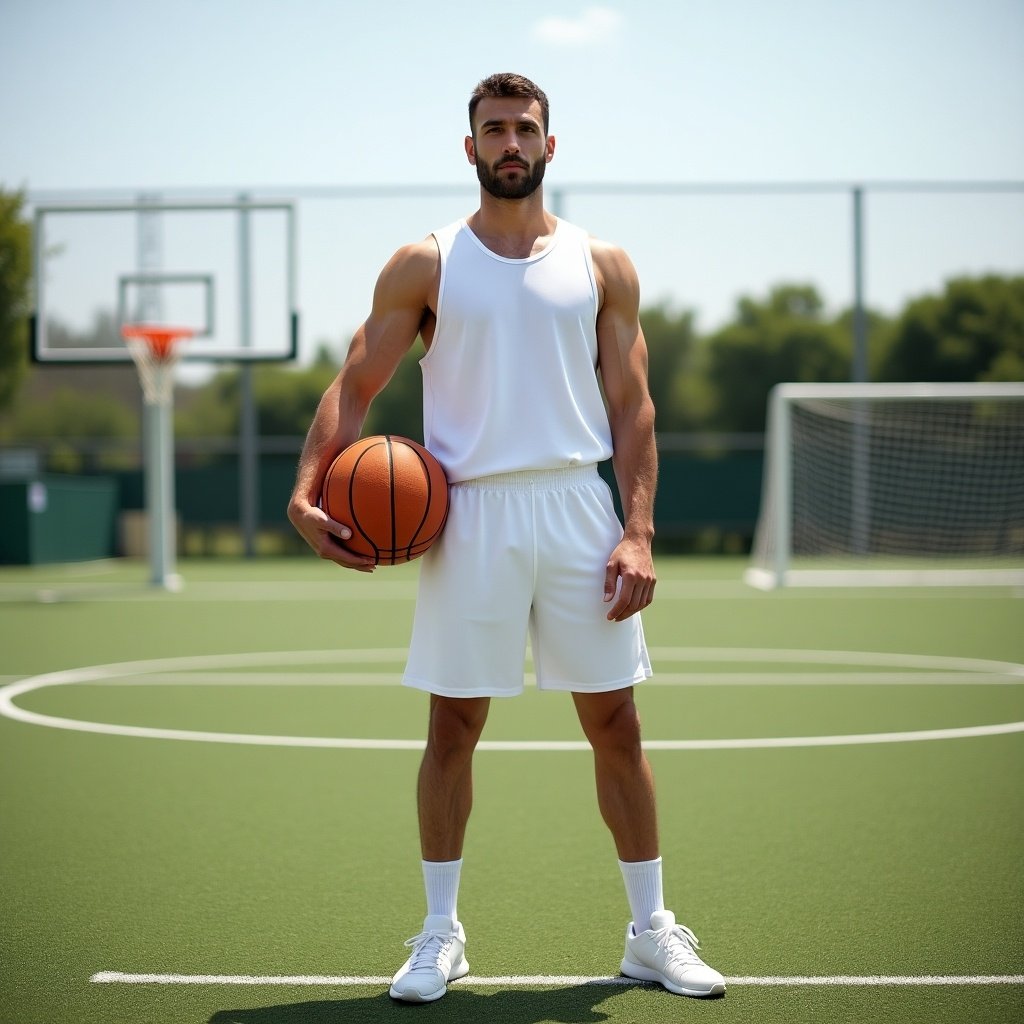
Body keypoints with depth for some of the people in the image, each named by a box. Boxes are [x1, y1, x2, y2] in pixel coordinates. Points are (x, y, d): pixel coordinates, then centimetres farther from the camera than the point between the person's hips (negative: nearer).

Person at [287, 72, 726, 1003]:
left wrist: (638, 530, -5)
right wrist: (308, 490, -11)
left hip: (579, 512, 1)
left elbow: (632, 408, 6)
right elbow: (354, 388, 4)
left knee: (616, 724, 4)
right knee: (452, 727, 3)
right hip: (468, 516, -1)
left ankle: (651, 931, 15)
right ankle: (441, 934, 16)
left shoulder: (603, 266, 8)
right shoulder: (424, 266, 5)